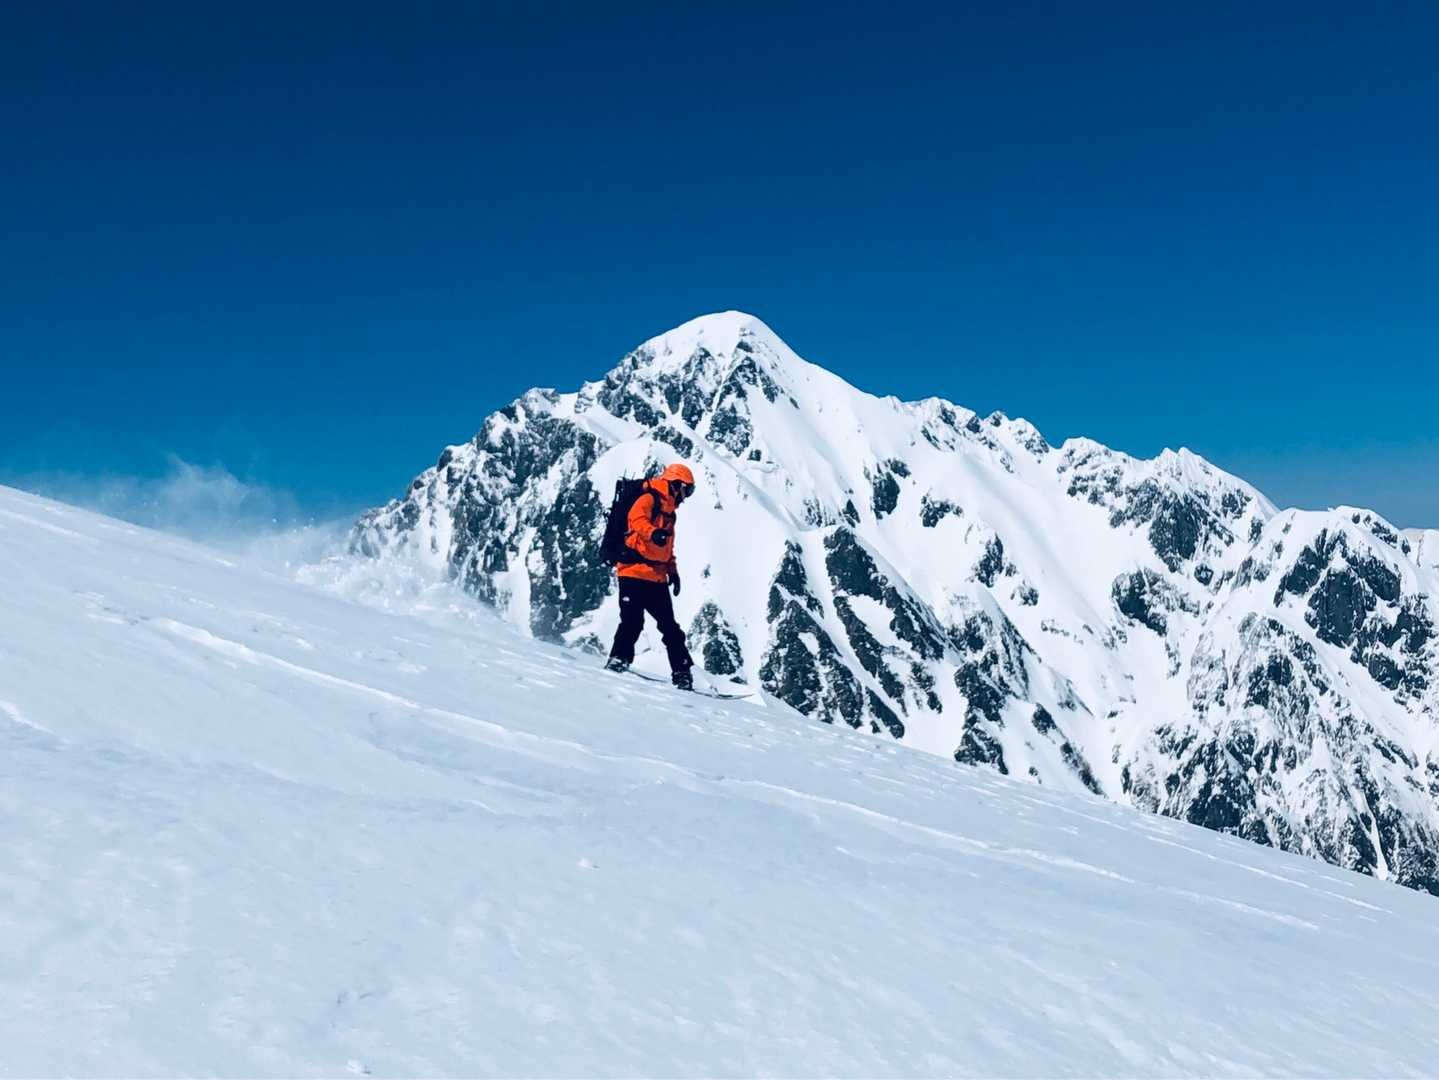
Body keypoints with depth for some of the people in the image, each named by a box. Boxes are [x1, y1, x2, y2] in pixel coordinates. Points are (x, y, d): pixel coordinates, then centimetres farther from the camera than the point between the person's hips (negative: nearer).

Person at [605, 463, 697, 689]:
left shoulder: (669, 511, 25)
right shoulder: (648, 500, -4)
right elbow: (637, 519, -27)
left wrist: (673, 571, 23)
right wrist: (653, 533, -45)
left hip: (657, 577, 9)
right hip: (635, 572, -9)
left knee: (670, 626, 7)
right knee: (633, 620, -18)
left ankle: (682, 672, 10)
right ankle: (619, 659, -12)